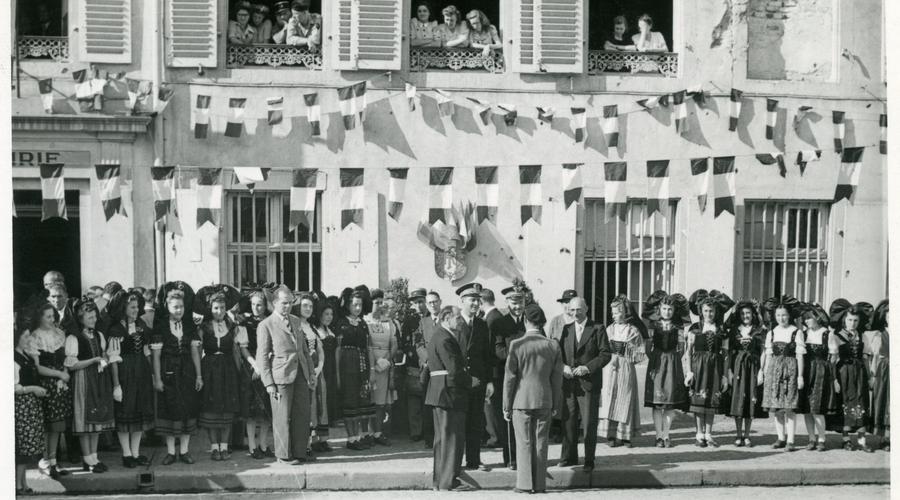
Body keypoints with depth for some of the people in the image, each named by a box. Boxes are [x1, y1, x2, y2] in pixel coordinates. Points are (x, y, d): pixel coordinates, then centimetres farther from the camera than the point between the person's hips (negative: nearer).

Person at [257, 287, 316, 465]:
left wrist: (311, 373, 12)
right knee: (282, 417, 0)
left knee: (303, 415, 6)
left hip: (301, 374, 6)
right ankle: (284, 455, 11)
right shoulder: (266, 325, -4)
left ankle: (300, 452, 17)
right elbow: (262, 356, -5)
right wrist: (269, 384, -10)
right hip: (281, 376, -6)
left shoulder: (296, 321, 15)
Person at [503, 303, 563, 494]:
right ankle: (540, 484, 13)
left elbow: (509, 378, -6)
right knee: (541, 443, 9)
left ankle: (525, 484, 6)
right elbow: (557, 378, 3)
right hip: (545, 401, 3)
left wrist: (506, 406, 1)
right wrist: (556, 405, 12)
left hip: (522, 401, -2)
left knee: (524, 444, 4)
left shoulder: (516, 345, -10)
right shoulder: (553, 345, -2)